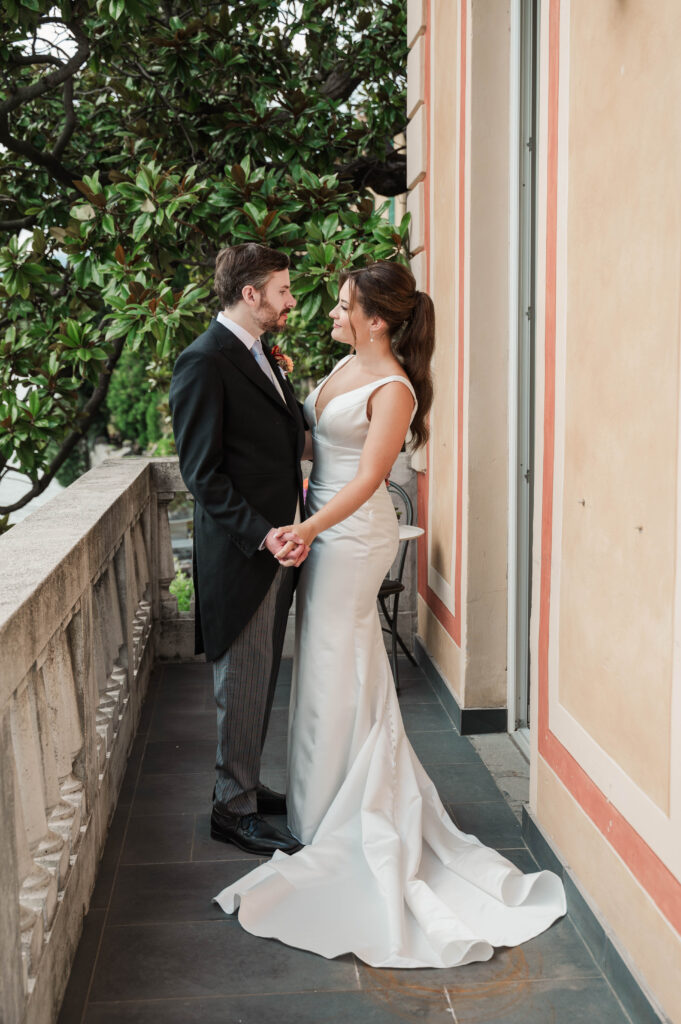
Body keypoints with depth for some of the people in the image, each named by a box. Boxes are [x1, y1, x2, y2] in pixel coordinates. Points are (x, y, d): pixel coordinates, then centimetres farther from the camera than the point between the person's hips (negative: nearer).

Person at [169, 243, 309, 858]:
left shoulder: (263, 356, 15)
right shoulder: (204, 362, -15)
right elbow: (202, 472, -18)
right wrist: (261, 532, -22)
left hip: (275, 543, 9)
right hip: (241, 552, -9)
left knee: (260, 679, 17)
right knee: (243, 683, 1)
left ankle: (245, 785, 32)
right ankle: (234, 809, 15)